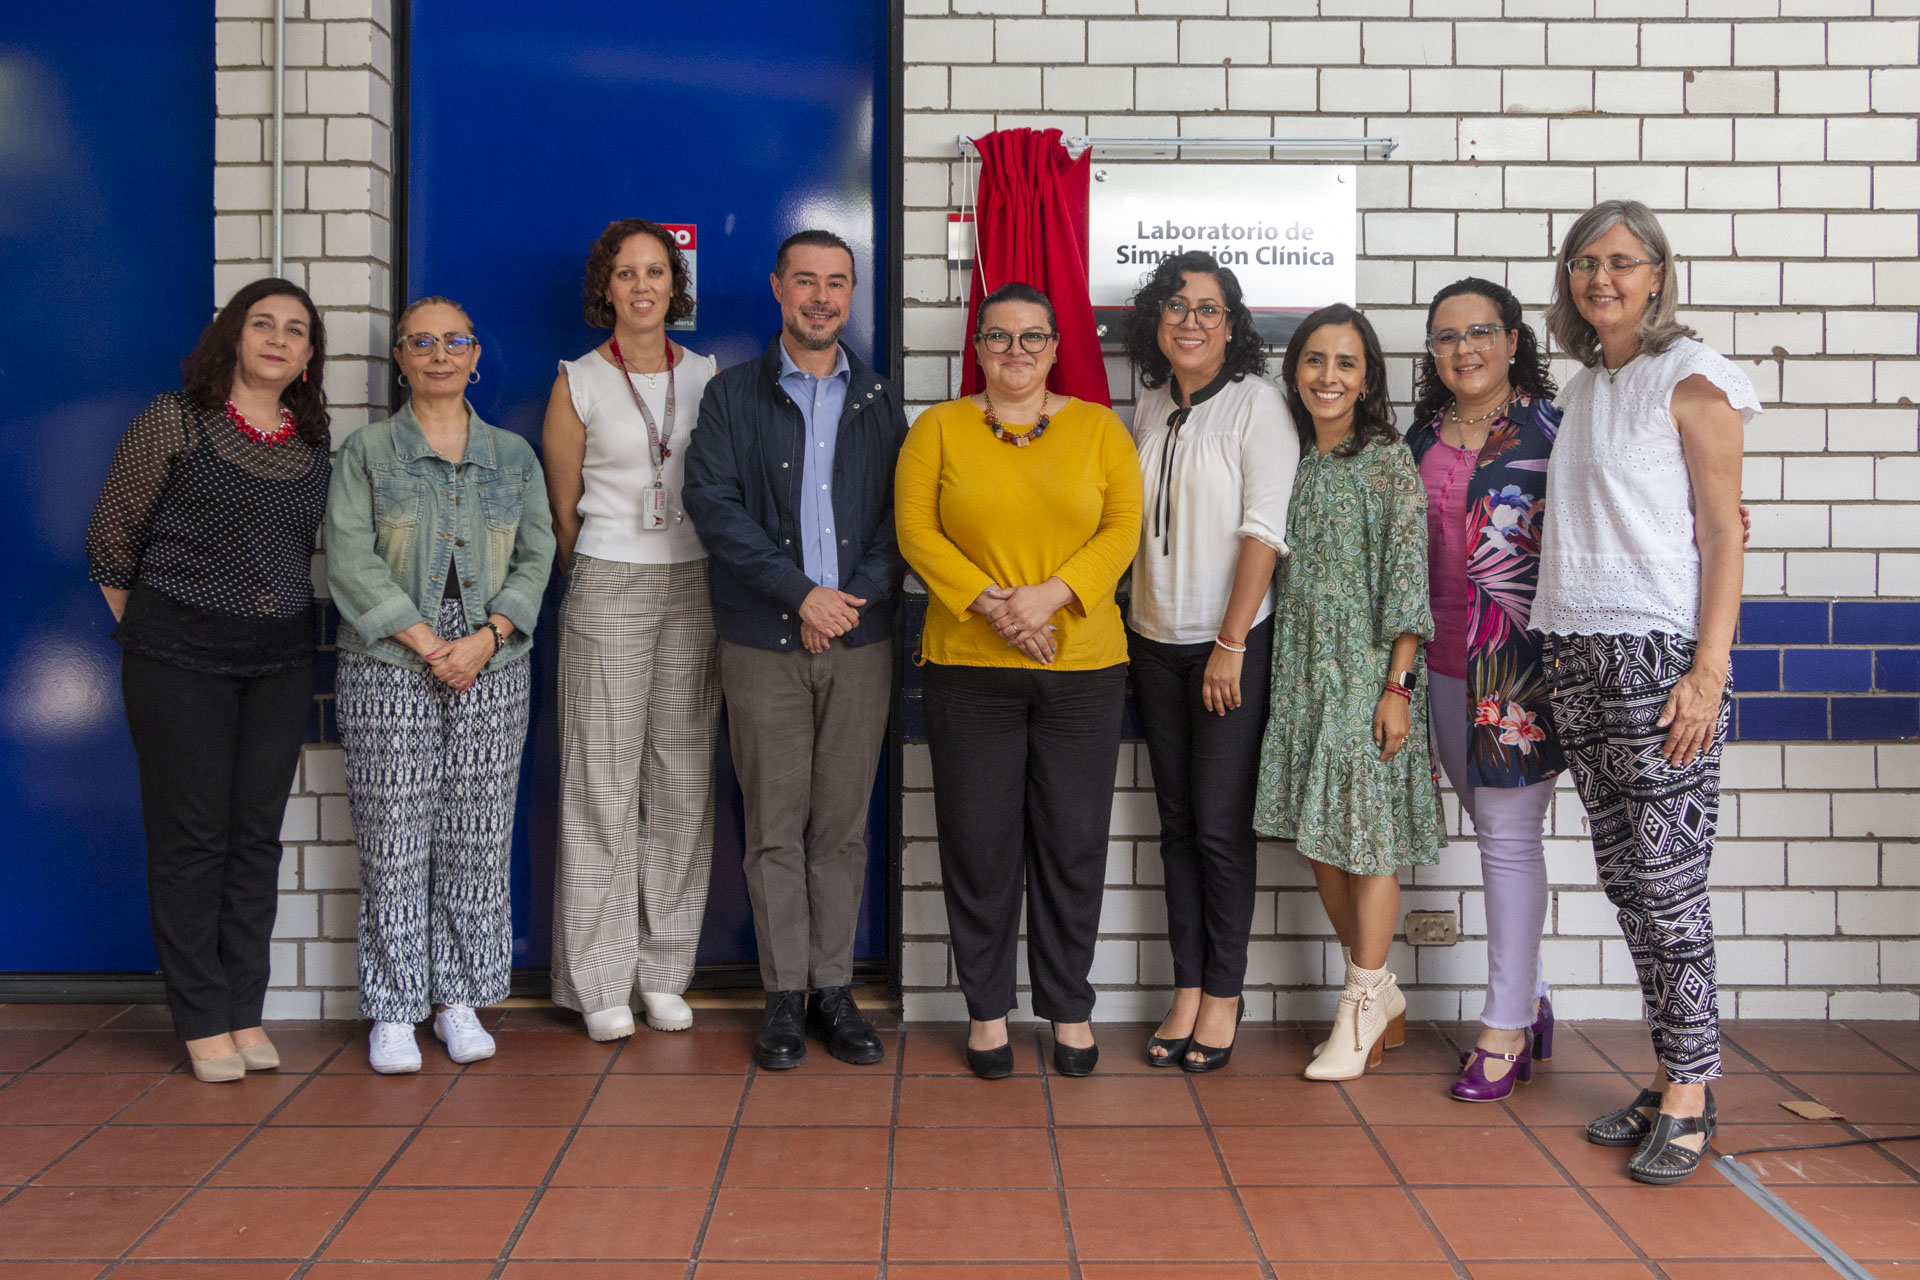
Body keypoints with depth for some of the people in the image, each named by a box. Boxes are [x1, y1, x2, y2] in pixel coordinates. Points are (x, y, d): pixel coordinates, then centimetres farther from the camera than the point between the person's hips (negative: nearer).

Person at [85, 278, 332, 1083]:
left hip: (280, 661, 4)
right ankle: (203, 1022, 8)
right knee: (190, 835, -1)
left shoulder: (314, 445, 9)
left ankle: (246, 1013, 15)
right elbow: (111, 538, 0)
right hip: (180, 656, -4)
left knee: (257, 835, 6)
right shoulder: (174, 421, -3)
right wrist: (141, 635, 3)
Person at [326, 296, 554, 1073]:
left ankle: (460, 998, 16)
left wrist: (485, 638, -9)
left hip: (492, 666, 2)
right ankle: (393, 1009, 10)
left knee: (479, 840, 4)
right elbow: (351, 562, -5)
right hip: (389, 671, -2)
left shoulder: (513, 455, 12)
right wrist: (427, 643, -13)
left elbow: (535, 557, 7)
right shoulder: (366, 452, 4)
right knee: (394, 841, -1)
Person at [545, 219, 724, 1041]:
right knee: (603, 782, -2)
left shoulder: (706, 378, 10)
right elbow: (563, 510, 8)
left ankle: (664, 972, 13)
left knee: (683, 780, 3)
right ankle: (599, 981, 6)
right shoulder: (579, 383, 3)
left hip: (694, 586, 3)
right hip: (607, 588, -2)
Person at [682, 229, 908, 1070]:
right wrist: (802, 592, -14)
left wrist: (855, 598, -9)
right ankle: (784, 995, 11)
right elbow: (712, 502, -6)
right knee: (775, 826, 2)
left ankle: (833, 991, 14)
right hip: (763, 644, -2)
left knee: (842, 825, 5)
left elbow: (903, 518, 7)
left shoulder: (879, 402, 13)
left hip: (859, 639, 2)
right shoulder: (733, 396, 6)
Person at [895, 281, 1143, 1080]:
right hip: (969, 666, 0)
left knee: (1074, 843, 6)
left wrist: (1052, 594, -16)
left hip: (1083, 667, 1)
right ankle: (987, 1007, 20)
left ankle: (1069, 1007, 21)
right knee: (979, 843, 5)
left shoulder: (1099, 428, 7)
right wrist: (989, 602, -15)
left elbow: (1122, 527, -2)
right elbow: (916, 530, -3)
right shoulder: (938, 430, 6)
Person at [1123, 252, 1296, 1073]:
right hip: (1155, 641, 6)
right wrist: (1126, 624, 7)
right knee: (1177, 822, 9)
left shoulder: (1257, 403, -7)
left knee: (1221, 826, -3)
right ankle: (1187, 990, 16)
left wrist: (1231, 644, -16)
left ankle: (1224, 996, 9)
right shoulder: (1150, 410, 11)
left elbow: (1264, 529, -12)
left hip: (1232, 645, -6)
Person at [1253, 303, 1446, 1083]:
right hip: (1299, 670, 6)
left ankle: (1362, 1009, 11)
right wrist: (1269, 671, 9)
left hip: (1366, 669, -6)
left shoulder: (1389, 461, -6)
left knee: (1366, 837, -1)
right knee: (1318, 837, 8)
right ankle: (1382, 993, 24)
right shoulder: (1292, 460, 10)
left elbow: (1408, 579, -10)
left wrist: (1398, 686, -15)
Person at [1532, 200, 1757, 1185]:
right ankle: (1668, 1074, 17)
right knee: (1622, 874, 8)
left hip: (1661, 651, -7)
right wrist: (1559, 651, 12)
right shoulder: (1584, 386, 17)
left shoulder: (1689, 379, -4)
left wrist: (1709, 669, -16)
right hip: (1577, 652, 7)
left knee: (1665, 875, -7)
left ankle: (1690, 1095, 2)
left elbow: (1723, 532, -8)